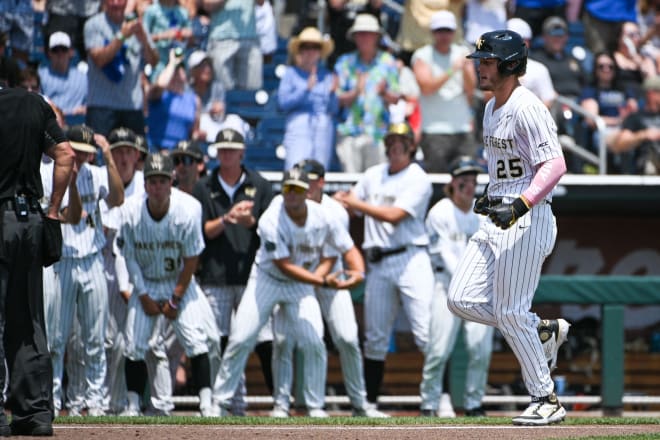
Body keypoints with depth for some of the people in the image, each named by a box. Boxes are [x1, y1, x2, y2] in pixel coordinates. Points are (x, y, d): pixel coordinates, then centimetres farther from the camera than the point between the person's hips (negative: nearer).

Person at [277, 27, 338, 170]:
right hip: (298, 127, -2)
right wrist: (306, 89, -10)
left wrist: (332, 92, -9)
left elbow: (334, 110, 10)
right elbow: (283, 102, -2)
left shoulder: (327, 76, 14)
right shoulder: (291, 73, 10)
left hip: (324, 127, 2)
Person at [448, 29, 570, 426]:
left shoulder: (526, 108, -15)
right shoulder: (492, 109, 16)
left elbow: (555, 165, -24)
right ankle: (544, 330, 17)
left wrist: (521, 203, -33)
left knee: (510, 312, -8)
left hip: (528, 220, -10)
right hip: (498, 219, 10)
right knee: (462, 299, 2)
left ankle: (547, 401, 3)